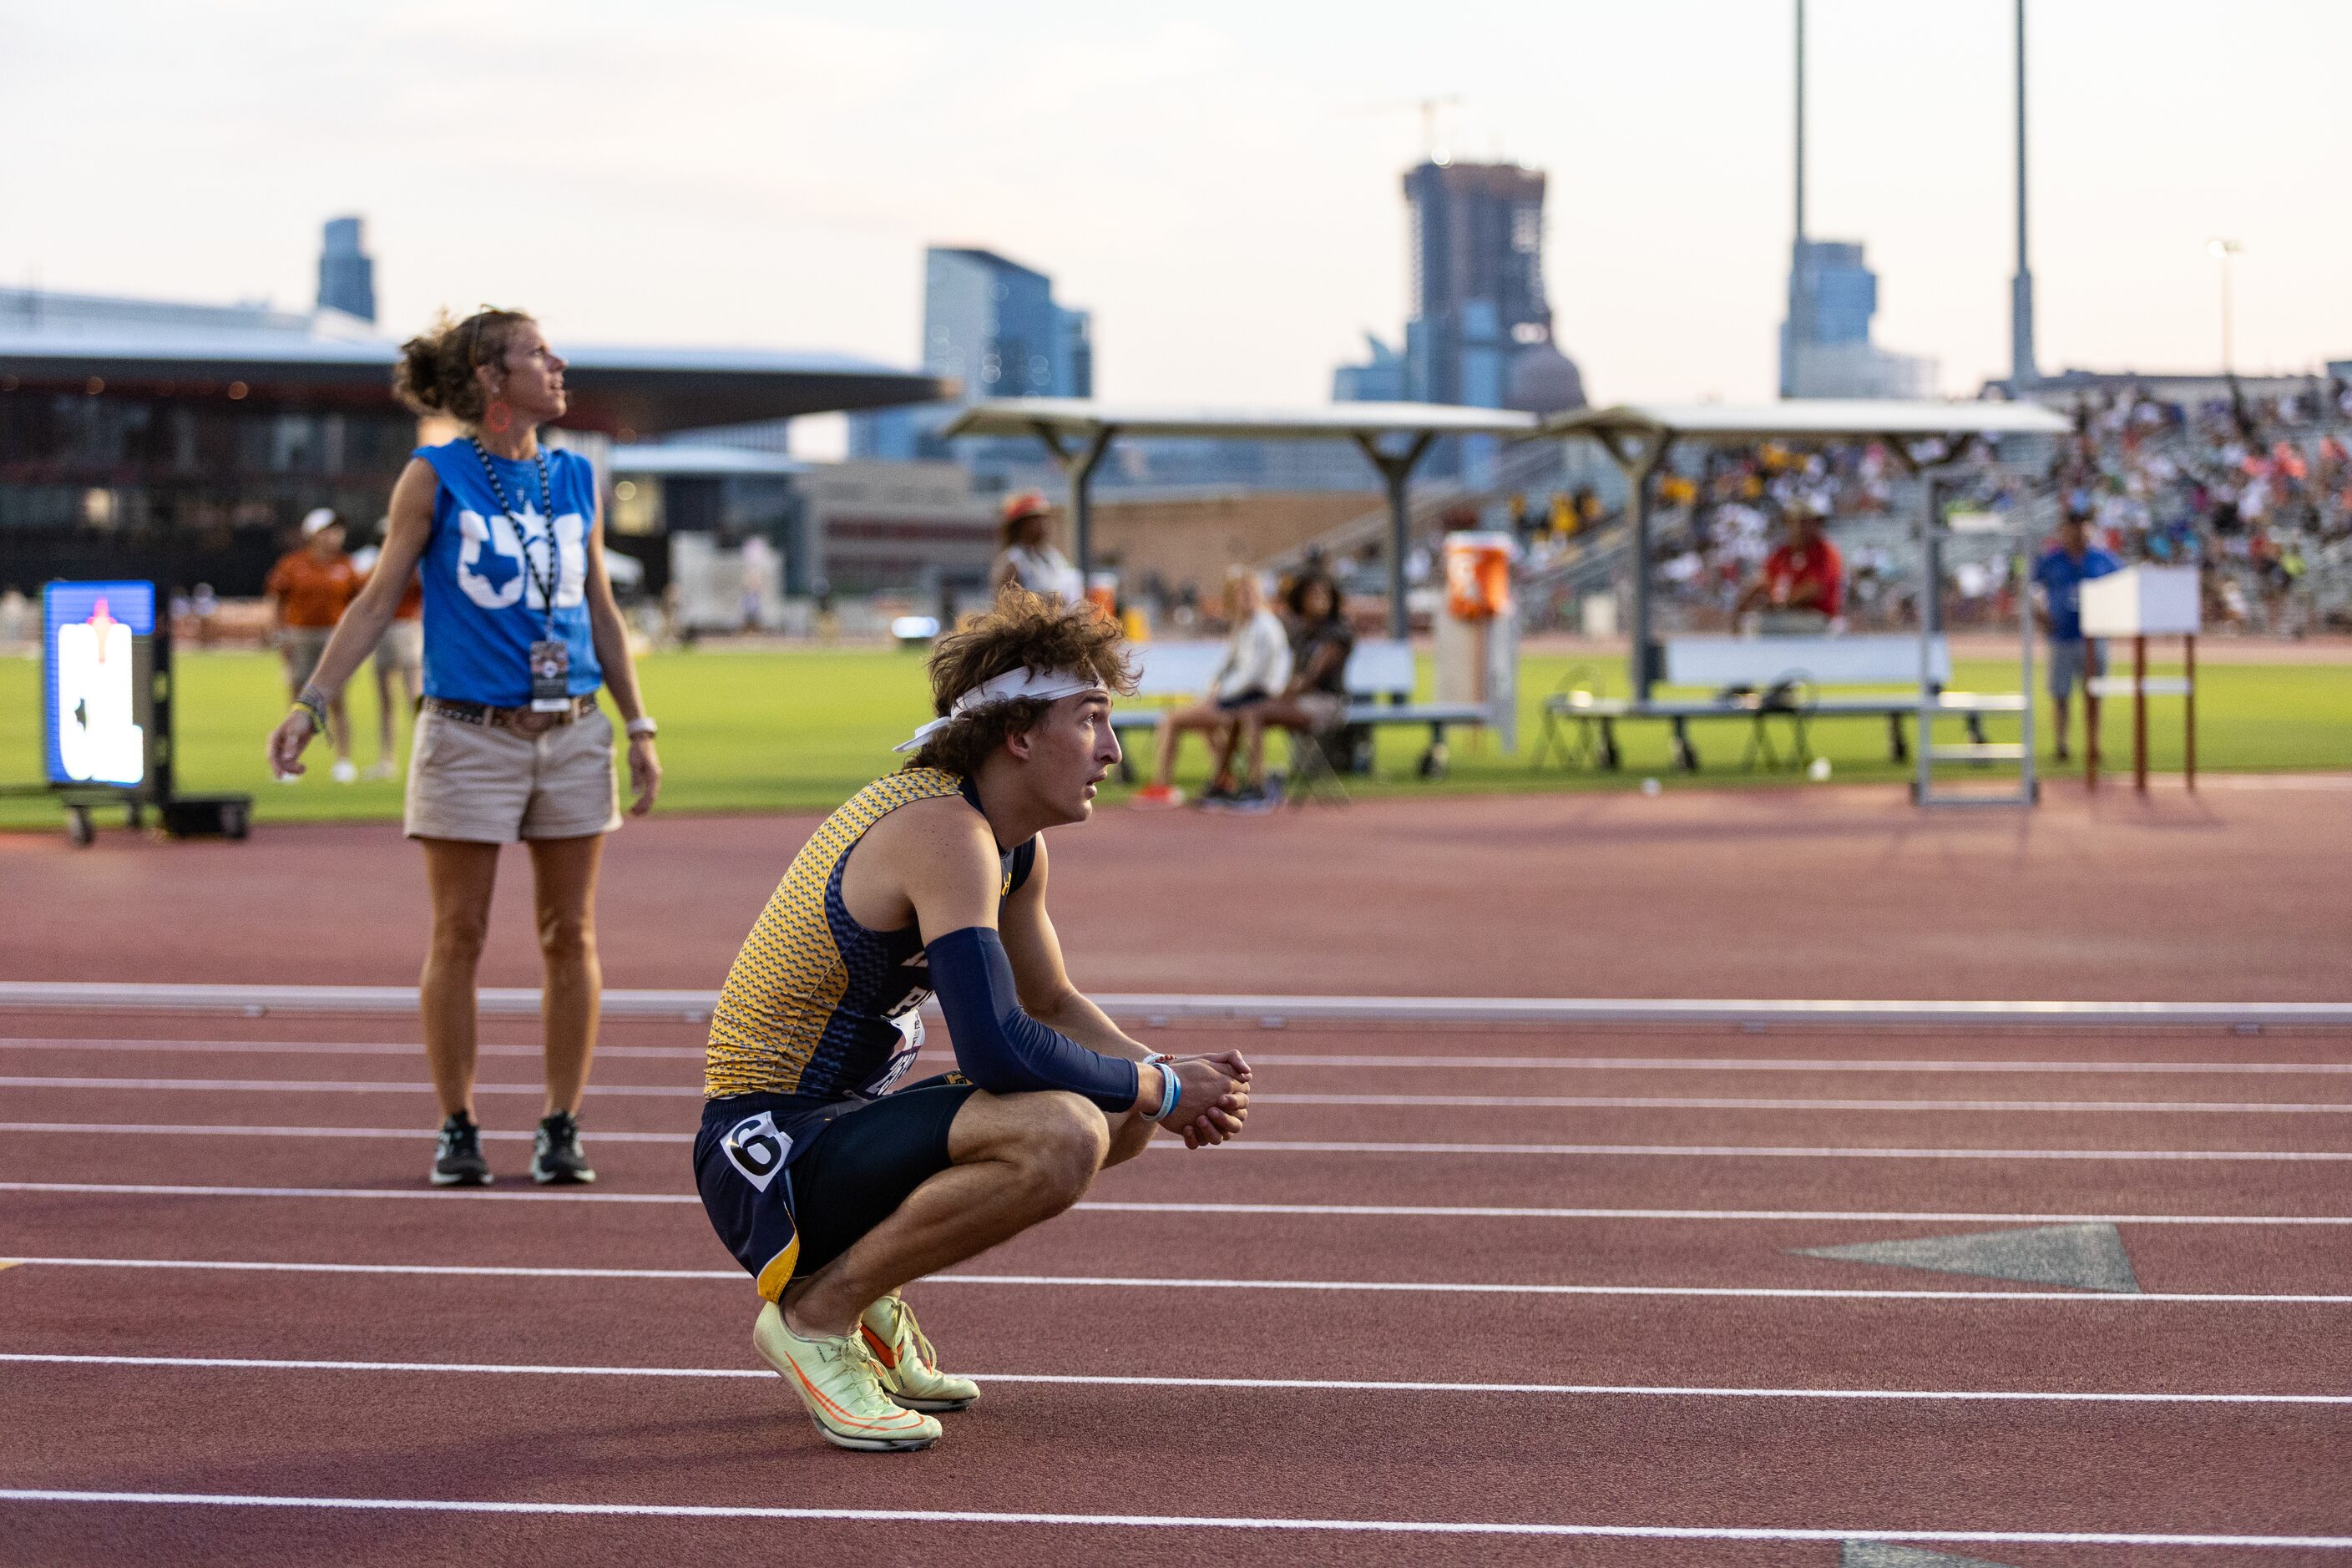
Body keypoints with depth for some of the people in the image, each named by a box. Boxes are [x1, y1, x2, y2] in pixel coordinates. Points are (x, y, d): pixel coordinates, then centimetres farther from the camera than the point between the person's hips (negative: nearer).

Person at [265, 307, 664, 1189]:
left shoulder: (575, 479, 11)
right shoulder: (435, 477, -1)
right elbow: (378, 601, -1)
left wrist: (639, 728, 14)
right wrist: (310, 706, -9)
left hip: (574, 735, 4)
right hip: (470, 735, -4)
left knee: (570, 936, 3)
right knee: (459, 937, 0)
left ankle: (561, 1127, 11)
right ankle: (457, 1129, 10)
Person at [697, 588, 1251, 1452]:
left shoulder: (1017, 846, 9)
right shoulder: (944, 831, -21)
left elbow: (1053, 1006, 22)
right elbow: (998, 1048, -30)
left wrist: (1163, 1077, 2)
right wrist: (1159, 1087, -16)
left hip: (846, 1120, 10)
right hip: (771, 1149, -10)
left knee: (1123, 1113, 14)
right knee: (1062, 1137, -31)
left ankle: (868, 1294, 14)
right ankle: (814, 1312, -12)